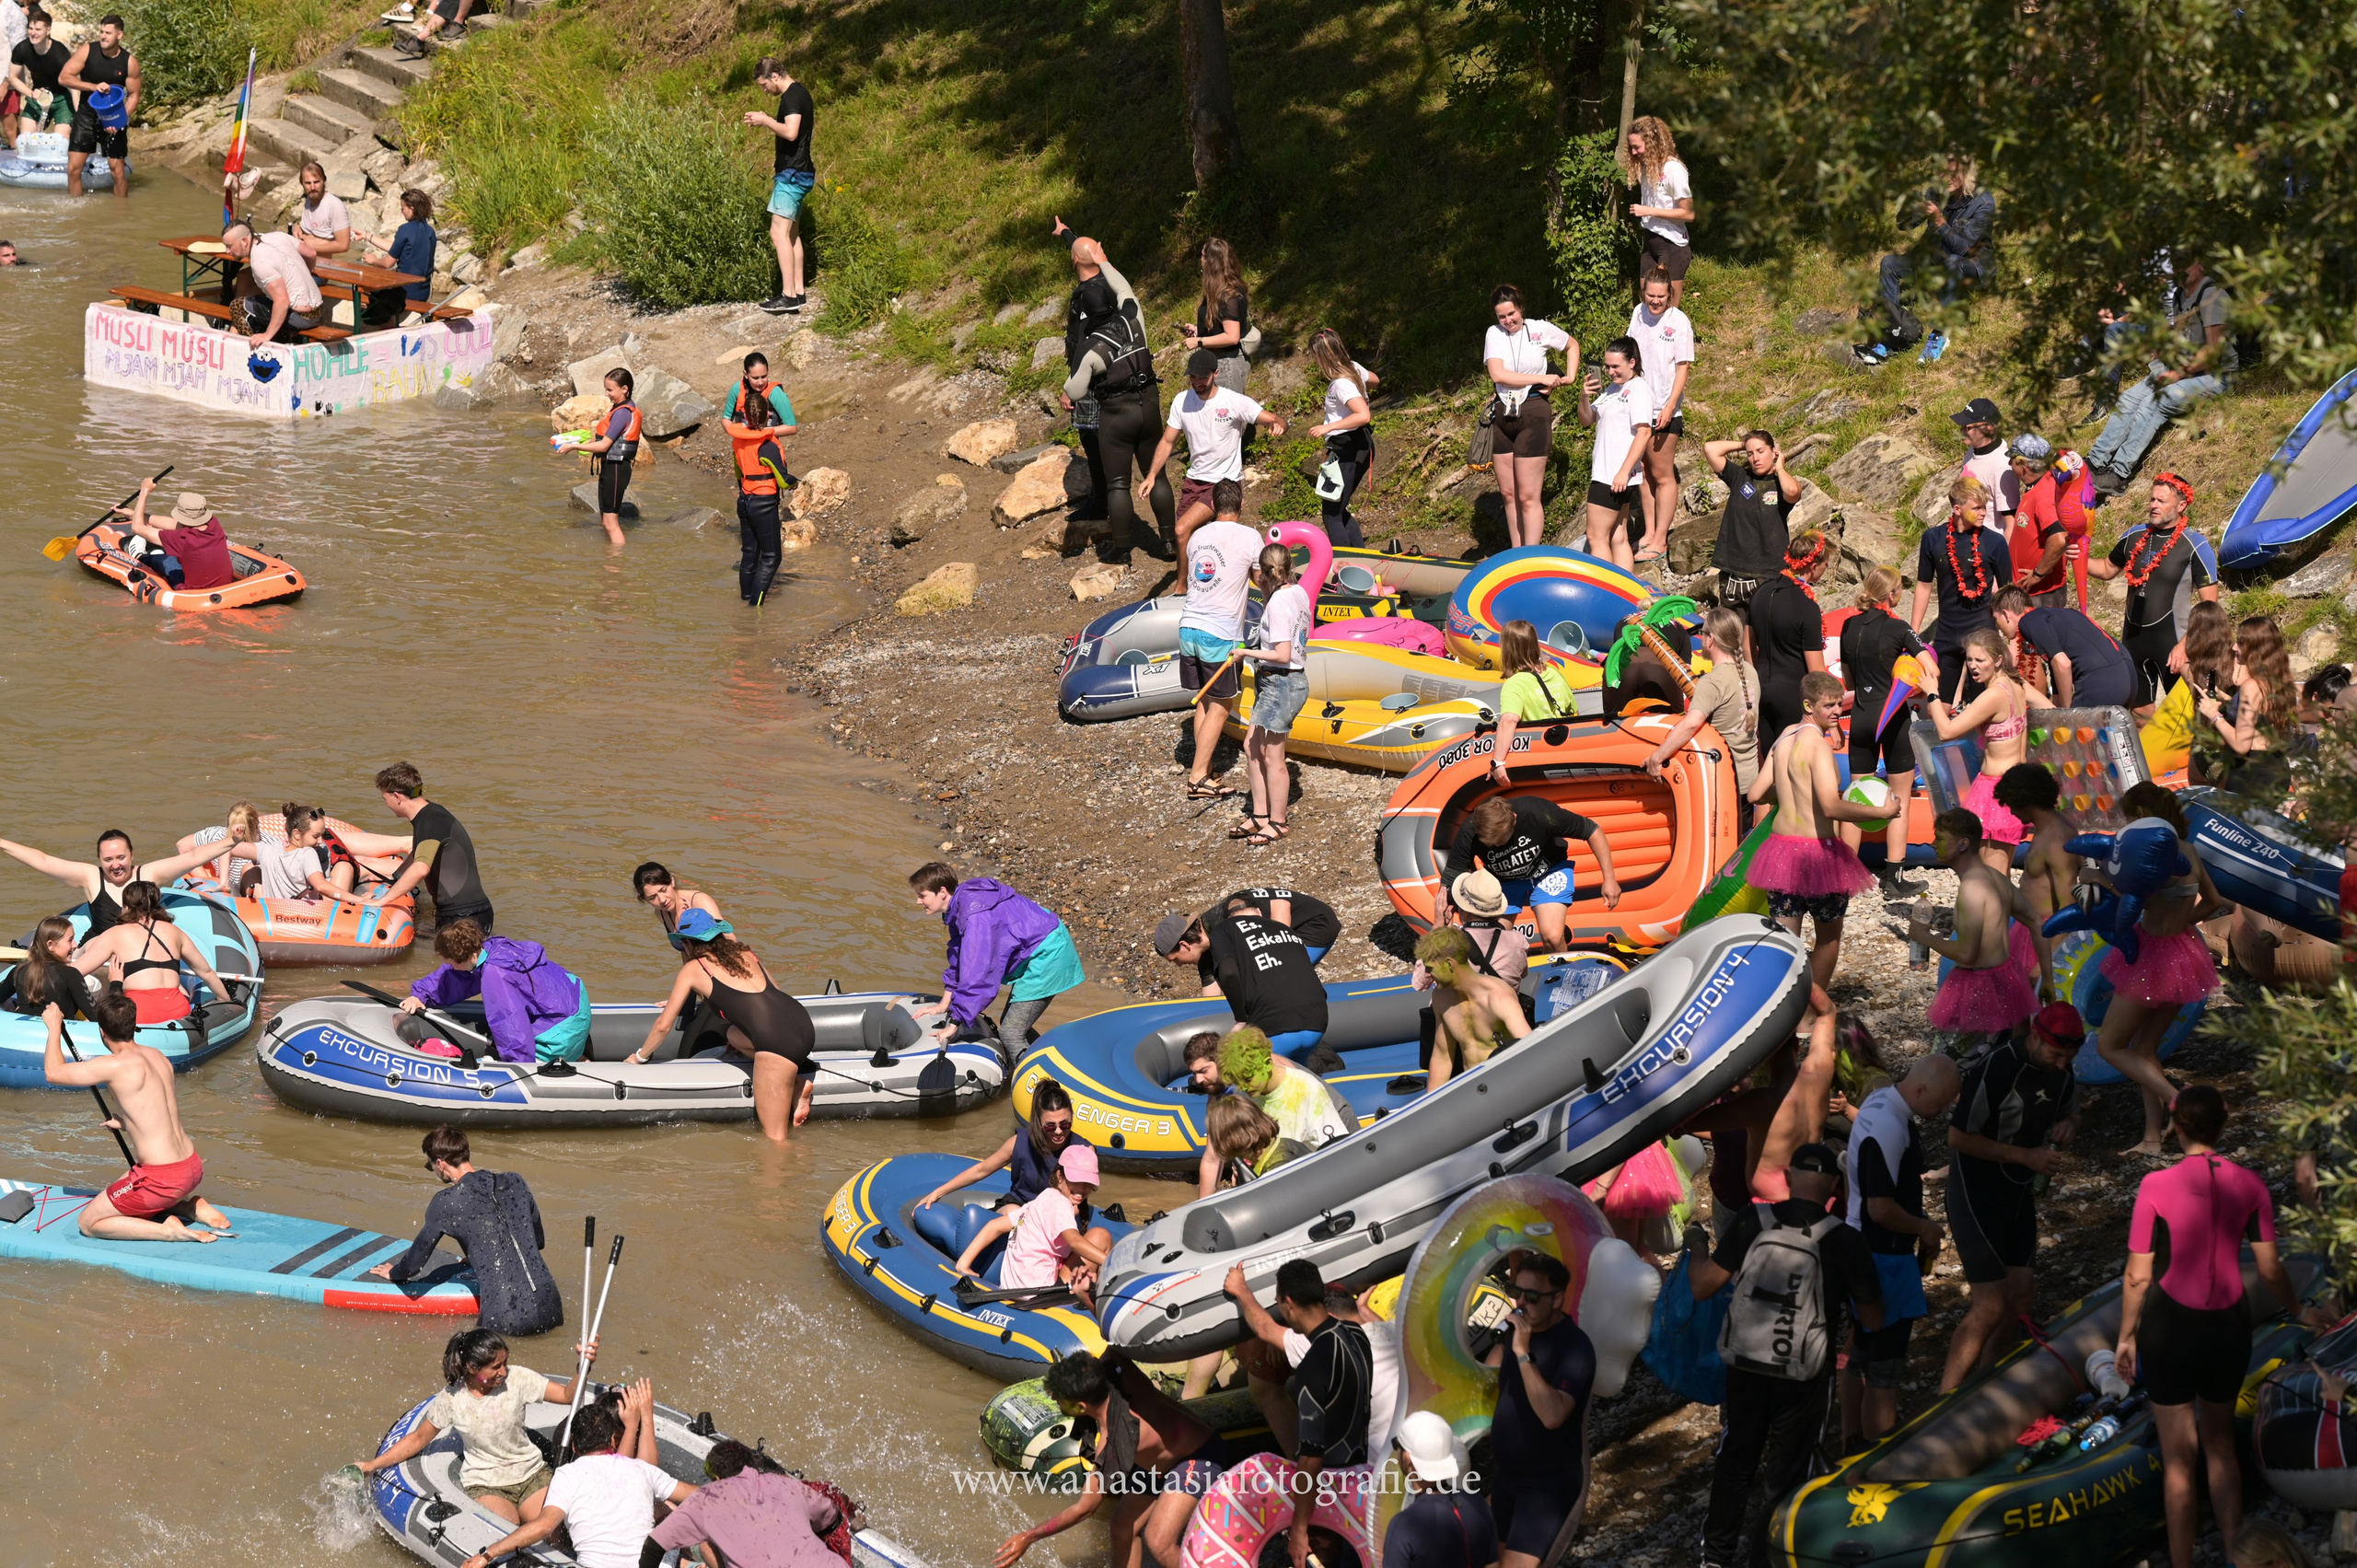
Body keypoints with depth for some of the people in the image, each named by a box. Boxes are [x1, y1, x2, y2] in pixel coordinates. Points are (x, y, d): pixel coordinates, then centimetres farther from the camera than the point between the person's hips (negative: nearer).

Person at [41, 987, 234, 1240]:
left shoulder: (116, 1065, -17)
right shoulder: (157, 1056, 8)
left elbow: (54, 1072, -11)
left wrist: (54, 1027, 4)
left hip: (163, 1178, -8)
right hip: (192, 1167, 8)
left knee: (88, 1223, 8)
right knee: (117, 1189, 33)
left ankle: (168, 1231, -8)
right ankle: (193, 1206, 14)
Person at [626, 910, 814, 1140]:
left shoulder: (693, 969, 12)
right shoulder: (745, 954, 26)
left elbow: (663, 1025, 15)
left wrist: (640, 1056, 33)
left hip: (779, 1039, -6)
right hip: (803, 1022, 6)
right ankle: (799, 1081, 16)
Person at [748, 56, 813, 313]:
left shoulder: (791, 96, -16)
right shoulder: (800, 93, 15)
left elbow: (790, 132, -28)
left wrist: (764, 120, -17)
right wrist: (767, 121, 17)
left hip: (792, 174, -11)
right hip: (799, 172, 11)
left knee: (779, 233, -11)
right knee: (792, 234, 14)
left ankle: (788, 295, -14)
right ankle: (799, 291, 16)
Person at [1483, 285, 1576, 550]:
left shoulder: (1541, 329, 1)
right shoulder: (1494, 334, 4)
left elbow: (1572, 346, 21)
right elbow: (1498, 374, -10)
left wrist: (1570, 377, 8)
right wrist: (1541, 378, -10)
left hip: (1534, 413, -4)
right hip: (1502, 416, 4)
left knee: (1528, 496, -7)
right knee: (1508, 494, 8)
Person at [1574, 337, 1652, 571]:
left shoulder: (1638, 389, -12)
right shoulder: (1612, 389, 16)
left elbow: (1643, 433, -19)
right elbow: (1586, 419, 18)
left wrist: (1623, 472, -23)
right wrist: (1584, 397, -4)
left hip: (1616, 475, -9)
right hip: (1604, 473, 9)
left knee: (1596, 537, -6)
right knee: (1617, 538, 9)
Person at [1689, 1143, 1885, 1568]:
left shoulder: (1752, 1222, -12)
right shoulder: (1845, 1243, -16)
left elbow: (1702, 1287, -7)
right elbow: (1873, 1320, -7)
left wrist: (1695, 1244, 12)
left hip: (1745, 1369, 3)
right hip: (1803, 1378, -3)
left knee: (1734, 1461, 22)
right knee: (1786, 1474, 16)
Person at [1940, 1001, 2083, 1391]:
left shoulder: (2061, 1070, -1)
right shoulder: (1995, 1070, -25)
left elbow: (2070, 1112, 18)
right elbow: (1958, 1137, -20)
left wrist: (2067, 1125, -8)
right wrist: (2026, 1156, -22)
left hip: (2020, 1194, 8)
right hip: (1976, 1194, -8)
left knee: (2020, 1297, 8)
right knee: (1991, 1306, -12)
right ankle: (1946, 1399, -4)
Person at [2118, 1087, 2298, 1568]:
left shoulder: (2156, 1186, -15)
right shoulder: (2249, 1184, -7)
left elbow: (2138, 1276, -10)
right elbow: (2270, 1270, -3)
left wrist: (2126, 1336, 3)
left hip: (2170, 1325, -3)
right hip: (2229, 1325, 3)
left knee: (2178, 1457, 9)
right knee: (2221, 1445, 22)